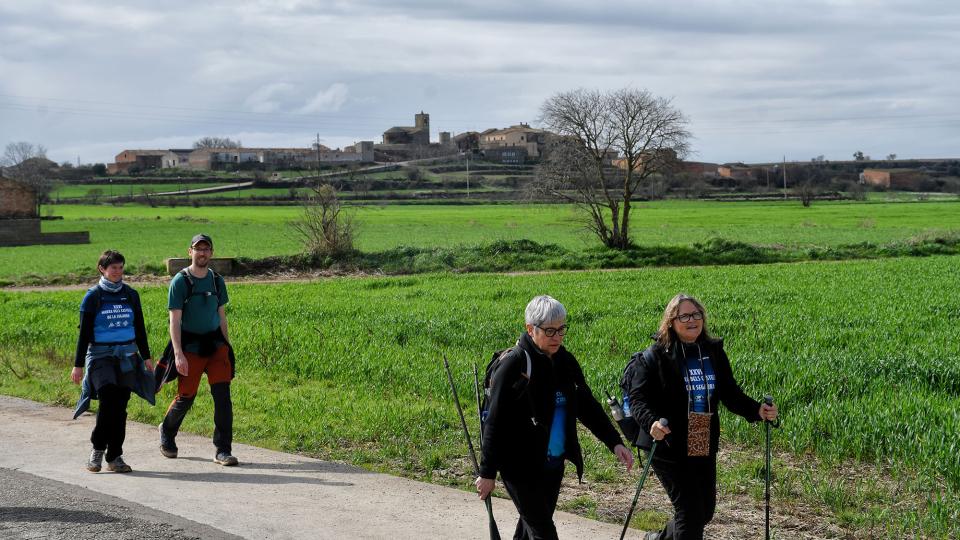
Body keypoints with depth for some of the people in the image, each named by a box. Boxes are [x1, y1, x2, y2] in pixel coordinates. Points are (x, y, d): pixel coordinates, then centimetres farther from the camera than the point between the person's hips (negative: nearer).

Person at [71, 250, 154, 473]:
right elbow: (84, 332, -1)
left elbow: (139, 328, 17)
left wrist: (146, 357, 15)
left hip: (127, 356, 4)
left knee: (120, 406, 1)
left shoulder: (130, 295, 9)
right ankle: (97, 449, -4)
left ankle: (115, 457, 8)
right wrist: (78, 364, -3)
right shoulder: (93, 296, -1)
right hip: (100, 355, -4)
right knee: (109, 399, -21)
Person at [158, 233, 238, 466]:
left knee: (222, 396, -7)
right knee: (186, 397, 3)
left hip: (215, 343, 4)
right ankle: (167, 431, 34)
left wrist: (227, 346, 14)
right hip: (190, 347, -4)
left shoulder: (217, 281, 8)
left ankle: (223, 451, -3)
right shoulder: (180, 281, -7)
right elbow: (175, 320, -11)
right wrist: (178, 354, -18)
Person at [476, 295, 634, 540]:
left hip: (554, 463, 7)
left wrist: (615, 442, -1)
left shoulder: (565, 361, 6)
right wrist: (488, 473, -14)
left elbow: (587, 405, 11)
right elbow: (494, 422, -14)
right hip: (521, 465, -7)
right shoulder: (514, 364, -15)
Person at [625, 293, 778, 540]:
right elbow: (638, 399, -15)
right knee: (690, 510, -7)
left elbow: (730, 394, 7)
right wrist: (651, 422, -34)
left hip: (705, 448, 6)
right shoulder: (655, 356, -10)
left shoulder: (714, 352, 5)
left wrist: (757, 410, -10)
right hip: (669, 448, -6)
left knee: (705, 511, 16)